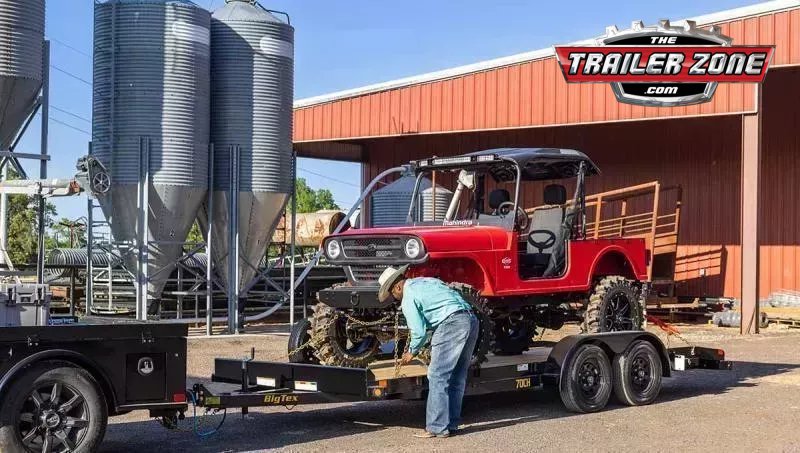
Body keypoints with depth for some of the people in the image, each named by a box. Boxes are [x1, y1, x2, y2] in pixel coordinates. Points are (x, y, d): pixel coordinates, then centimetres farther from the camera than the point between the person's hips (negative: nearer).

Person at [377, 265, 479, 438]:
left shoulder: (408, 299, 0)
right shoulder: (425, 281, 25)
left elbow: (419, 332, -4)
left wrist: (412, 352, 16)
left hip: (452, 323, -9)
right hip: (471, 320, 9)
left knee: (437, 377, -2)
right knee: (457, 378, 14)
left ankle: (437, 427, -3)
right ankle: (452, 424, 17)